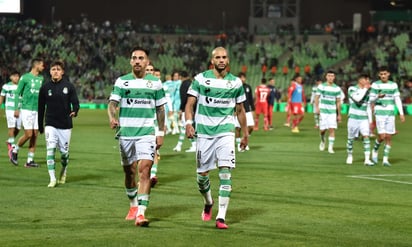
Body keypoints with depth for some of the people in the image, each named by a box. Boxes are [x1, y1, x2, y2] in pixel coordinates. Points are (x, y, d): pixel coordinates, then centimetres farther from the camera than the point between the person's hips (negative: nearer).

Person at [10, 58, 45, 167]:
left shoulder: (41, 78, 12)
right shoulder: (25, 78, -4)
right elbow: (17, 93, -1)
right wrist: (17, 109, -6)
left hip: (37, 110, 5)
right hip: (26, 109, -5)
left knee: (35, 135, 1)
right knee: (28, 134, -11)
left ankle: (30, 160, 5)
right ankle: (15, 151, 13)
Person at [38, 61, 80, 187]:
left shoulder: (69, 86, -3)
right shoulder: (45, 87, 1)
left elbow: (75, 102, -1)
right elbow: (41, 107, 9)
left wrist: (74, 111, -25)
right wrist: (40, 126, 11)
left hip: (65, 125, 0)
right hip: (50, 124, 0)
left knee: (64, 152, 7)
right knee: (50, 150, -14)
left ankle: (63, 172, 36)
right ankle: (52, 179, -10)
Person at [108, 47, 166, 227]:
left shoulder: (155, 82, 6)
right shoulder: (121, 81, 4)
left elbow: (160, 109, 12)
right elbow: (112, 103, -6)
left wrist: (161, 133, 8)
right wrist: (112, 118, -27)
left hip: (147, 133, -1)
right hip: (125, 133, 1)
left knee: (144, 170, -15)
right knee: (129, 172, 11)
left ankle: (140, 213, -20)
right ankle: (133, 205, 35)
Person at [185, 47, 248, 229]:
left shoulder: (235, 82, 6)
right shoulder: (201, 79, 0)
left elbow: (240, 110, 16)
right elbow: (190, 104, -1)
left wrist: (245, 134, 18)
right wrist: (188, 123, -16)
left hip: (225, 132, 0)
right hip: (204, 132, 0)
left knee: (225, 172, -13)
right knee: (202, 174, 5)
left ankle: (221, 217, -12)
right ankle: (208, 203, 36)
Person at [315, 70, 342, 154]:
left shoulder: (337, 88, 5)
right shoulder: (321, 86, 2)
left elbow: (338, 102, 10)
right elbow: (317, 98, 3)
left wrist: (339, 114, 10)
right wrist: (317, 108, -12)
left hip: (332, 112, 1)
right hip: (323, 111, -1)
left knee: (332, 129, -10)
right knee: (323, 130, 0)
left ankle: (330, 147, -7)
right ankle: (322, 141, 31)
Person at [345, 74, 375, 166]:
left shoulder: (367, 92, 12)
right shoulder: (352, 89, -4)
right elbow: (358, 98, -22)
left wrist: (370, 121, 14)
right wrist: (365, 89, -13)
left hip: (364, 119, 3)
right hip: (353, 118, -3)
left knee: (366, 137, -12)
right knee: (351, 138, 5)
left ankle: (367, 159, -16)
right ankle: (349, 156, 27)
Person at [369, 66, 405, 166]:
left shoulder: (393, 85, 8)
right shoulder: (375, 85, 0)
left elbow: (398, 99, 9)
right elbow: (371, 99, 1)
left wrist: (401, 113, 2)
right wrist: (378, 96, -20)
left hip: (390, 113, 3)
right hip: (379, 113, -3)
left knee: (389, 137, 0)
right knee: (382, 136, -11)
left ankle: (385, 159, 7)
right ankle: (375, 150, 18)